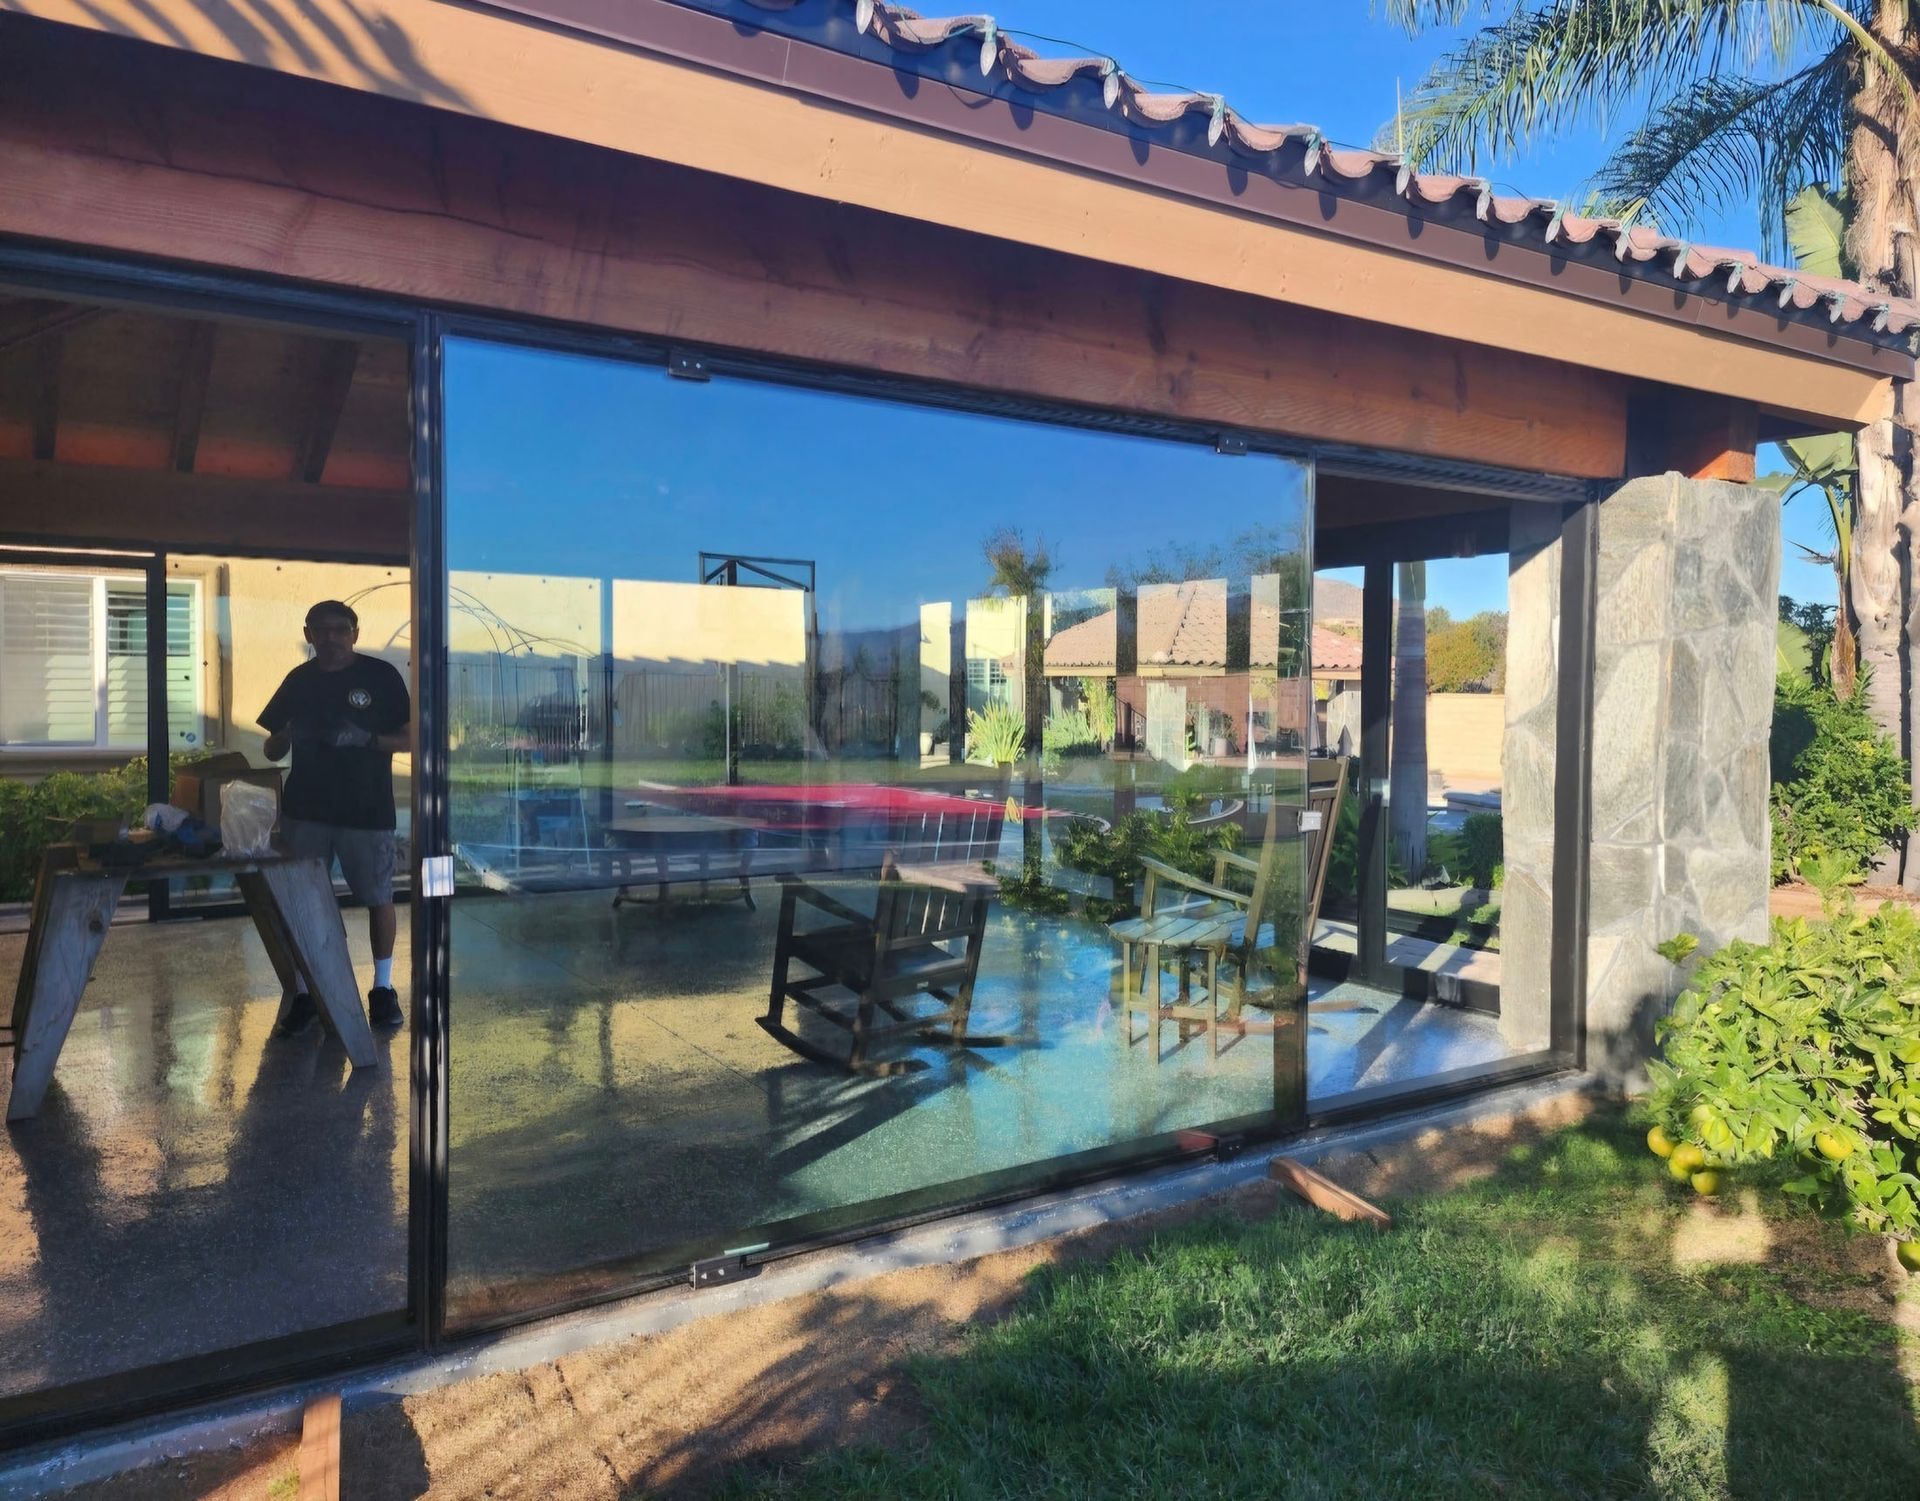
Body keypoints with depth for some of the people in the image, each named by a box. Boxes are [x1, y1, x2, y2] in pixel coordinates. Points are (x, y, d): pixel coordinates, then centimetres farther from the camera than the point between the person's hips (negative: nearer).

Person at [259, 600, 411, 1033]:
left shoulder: (381, 676, -3)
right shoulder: (299, 680, 7)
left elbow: (409, 738, -3)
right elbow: (272, 751, 12)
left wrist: (367, 739, -20)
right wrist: (288, 734, -10)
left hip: (367, 809, -3)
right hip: (306, 810, 3)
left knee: (378, 898, 5)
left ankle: (383, 989, 19)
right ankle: (304, 993, 15)